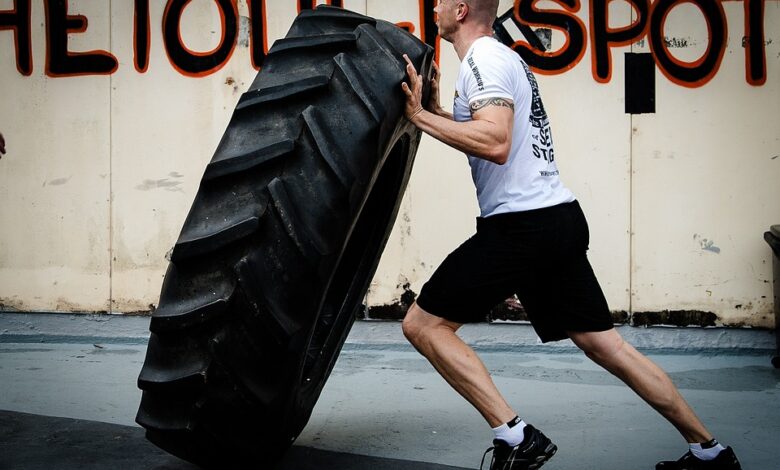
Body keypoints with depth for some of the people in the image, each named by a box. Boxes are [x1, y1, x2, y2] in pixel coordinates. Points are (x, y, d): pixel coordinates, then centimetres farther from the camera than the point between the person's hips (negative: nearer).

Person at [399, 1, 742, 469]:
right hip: (561, 219, 10)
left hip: (521, 224, -10)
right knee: (604, 342, 12)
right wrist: (436, 110, 25)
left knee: (423, 324, -5)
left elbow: (495, 144, -24)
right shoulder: (502, 55, 22)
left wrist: (421, 117, -17)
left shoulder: (483, 58, -9)